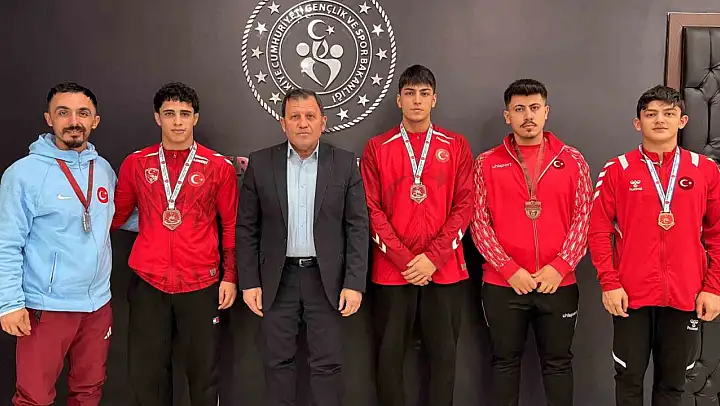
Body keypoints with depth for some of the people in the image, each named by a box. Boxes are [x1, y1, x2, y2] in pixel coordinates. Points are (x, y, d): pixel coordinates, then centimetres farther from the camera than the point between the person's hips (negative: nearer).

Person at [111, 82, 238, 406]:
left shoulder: (219, 167, 0)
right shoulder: (136, 163, 5)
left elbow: (231, 225, 4)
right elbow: (115, 216, 14)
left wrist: (230, 276, 0)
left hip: (201, 284, -1)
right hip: (147, 283, 2)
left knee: (203, 370, 8)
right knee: (146, 372, 10)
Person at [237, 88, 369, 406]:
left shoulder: (345, 163, -1)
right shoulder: (260, 163, 0)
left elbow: (357, 227, -1)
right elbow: (246, 228, 3)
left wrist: (354, 283, -7)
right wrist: (249, 282, -1)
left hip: (326, 279, -1)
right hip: (277, 279, 1)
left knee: (327, 364, 5)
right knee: (277, 362, 10)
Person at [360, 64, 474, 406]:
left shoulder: (456, 146, 6)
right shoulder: (377, 148, 4)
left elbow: (464, 206, 0)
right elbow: (372, 209, -2)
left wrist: (433, 257, -10)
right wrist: (404, 259, -10)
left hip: (444, 269, 1)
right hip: (391, 269, 0)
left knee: (443, 355, 7)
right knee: (389, 356, 6)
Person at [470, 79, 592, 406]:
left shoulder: (572, 161, 3)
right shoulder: (487, 163, 1)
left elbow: (583, 218, 1)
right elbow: (479, 221, -2)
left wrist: (560, 266, -11)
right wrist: (509, 269, -11)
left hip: (558, 283, 1)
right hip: (502, 283, 0)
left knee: (558, 362, 11)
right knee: (505, 360, 11)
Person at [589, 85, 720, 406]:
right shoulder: (617, 170, -1)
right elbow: (599, 231, -2)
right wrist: (609, 284, -9)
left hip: (686, 296, 1)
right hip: (631, 295, -1)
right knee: (629, 378, 9)